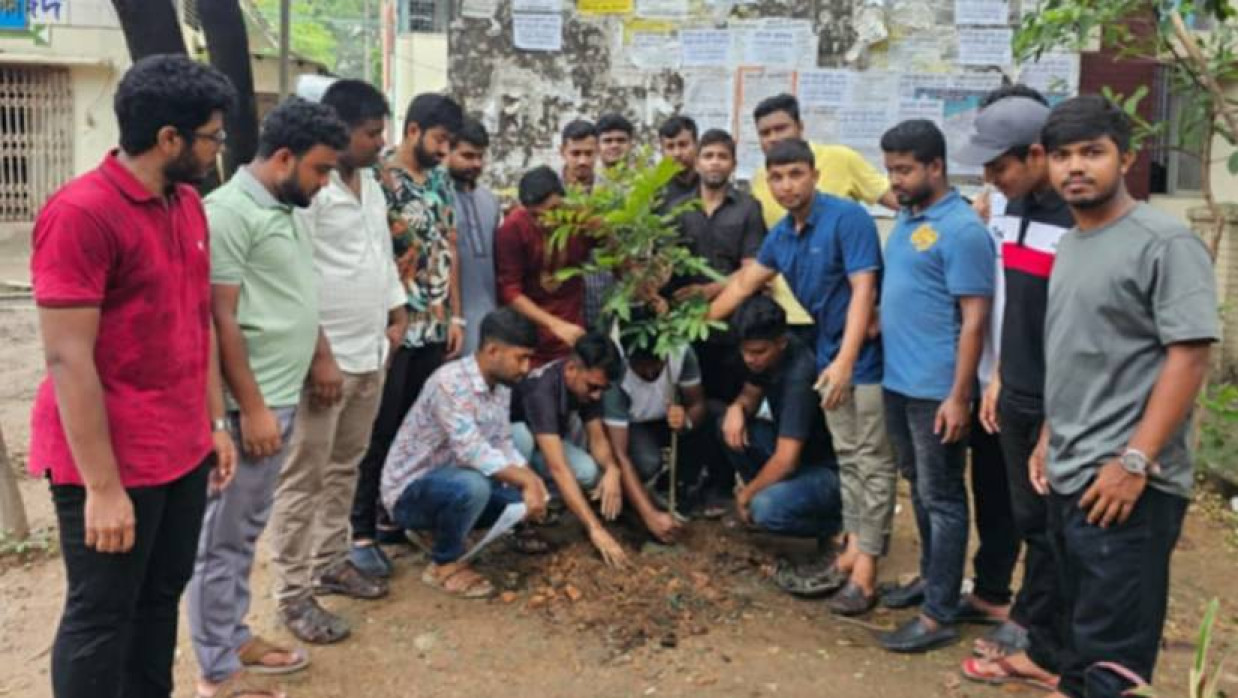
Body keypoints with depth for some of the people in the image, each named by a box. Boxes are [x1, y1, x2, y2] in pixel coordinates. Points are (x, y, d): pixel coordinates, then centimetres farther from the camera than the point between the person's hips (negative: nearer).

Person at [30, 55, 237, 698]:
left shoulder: (188, 204, 7)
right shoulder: (79, 214, -18)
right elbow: (68, 359, -19)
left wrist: (214, 423, 13)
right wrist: (102, 486, -19)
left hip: (183, 451, 7)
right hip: (115, 461, -7)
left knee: (161, 598, 17)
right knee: (99, 617, 8)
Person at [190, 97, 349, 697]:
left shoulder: (286, 209, 12)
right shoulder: (229, 211, -16)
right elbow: (221, 319, -19)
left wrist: (320, 355, 20)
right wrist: (252, 407, -19)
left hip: (283, 397, 9)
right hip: (249, 404, -9)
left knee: (247, 530, 19)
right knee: (223, 538, 3)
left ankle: (234, 639, 32)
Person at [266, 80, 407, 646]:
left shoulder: (372, 185, 13)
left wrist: (397, 316, 15)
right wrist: (320, 354, -21)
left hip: (370, 354, 9)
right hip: (325, 358, -8)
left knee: (344, 469, 18)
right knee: (303, 479, 0)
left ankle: (330, 563, 32)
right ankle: (293, 594, 9)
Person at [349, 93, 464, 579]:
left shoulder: (441, 181, 11)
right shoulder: (381, 181, -11)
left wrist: (455, 316, 11)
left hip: (434, 328, 7)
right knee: (380, 432, 1)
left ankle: (392, 515, 27)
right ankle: (361, 531, 11)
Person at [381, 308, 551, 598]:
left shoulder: (501, 385, 0)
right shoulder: (450, 382, -27)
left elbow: (503, 446, 3)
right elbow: (472, 452, -36)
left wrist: (532, 481, -14)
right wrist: (526, 480, -32)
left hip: (454, 480, 8)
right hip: (410, 490, -8)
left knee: (525, 500, -4)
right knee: (471, 484, -36)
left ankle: (442, 529, 12)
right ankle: (444, 564, -11)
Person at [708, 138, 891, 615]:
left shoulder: (847, 218, -17)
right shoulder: (781, 235, 7)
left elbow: (863, 291, -22)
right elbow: (744, 282, 18)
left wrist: (845, 360, -29)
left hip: (866, 354, -8)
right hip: (831, 355, 8)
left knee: (873, 462, -1)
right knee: (848, 459, 14)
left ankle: (865, 570, 4)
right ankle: (852, 554, 23)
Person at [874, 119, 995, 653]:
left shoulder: (962, 230, -15)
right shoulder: (905, 220, 11)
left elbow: (974, 320, -17)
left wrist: (959, 397, -19)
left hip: (936, 391, -8)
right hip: (897, 381, 8)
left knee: (941, 498, 1)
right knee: (919, 488, 20)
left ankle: (939, 616, 9)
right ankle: (932, 575, 36)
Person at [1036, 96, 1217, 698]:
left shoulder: (1165, 242, -10)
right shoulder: (1070, 245, 14)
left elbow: (1189, 355, -17)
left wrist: (1135, 461, -21)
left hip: (1127, 484, -8)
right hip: (1068, 476, 8)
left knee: (1113, 648, -2)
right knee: (1081, 623, 19)